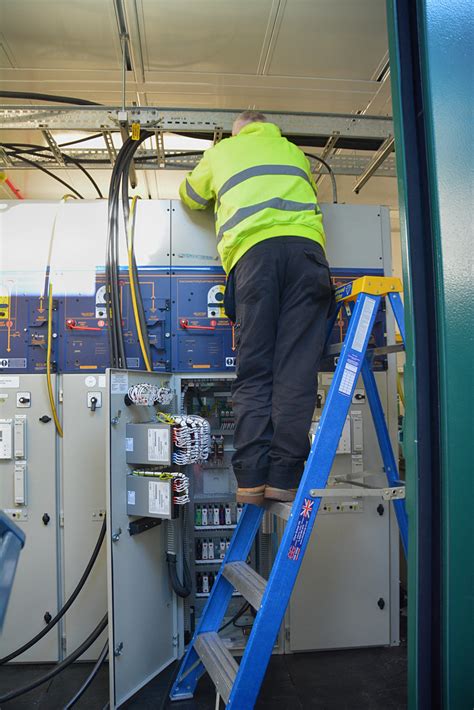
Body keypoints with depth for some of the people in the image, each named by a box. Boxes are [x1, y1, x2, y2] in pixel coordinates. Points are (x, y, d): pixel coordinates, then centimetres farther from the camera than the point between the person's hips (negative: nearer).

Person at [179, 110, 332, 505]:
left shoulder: (222, 152, 30)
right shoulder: (294, 151, 34)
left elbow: (190, 195, 43)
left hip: (253, 252, -1)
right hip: (306, 245, 1)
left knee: (254, 372, -2)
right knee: (296, 370, -6)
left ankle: (251, 477, -9)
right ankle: (284, 477, -10)